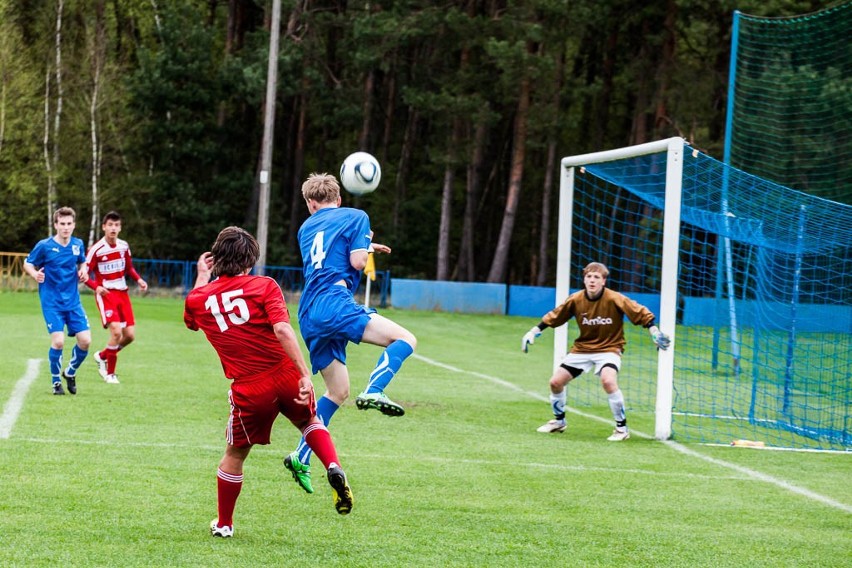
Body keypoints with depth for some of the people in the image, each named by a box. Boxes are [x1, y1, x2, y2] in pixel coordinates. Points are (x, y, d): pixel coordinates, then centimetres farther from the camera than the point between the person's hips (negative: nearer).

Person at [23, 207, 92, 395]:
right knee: (58, 341, -15)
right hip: (52, 303, -4)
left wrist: (83, 271, -2)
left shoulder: (78, 244, 3)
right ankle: (56, 382, 7)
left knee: (85, 341, -4)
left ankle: (70, 373, 24)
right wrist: (35, 273, -22)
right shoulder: (44, 246, -9)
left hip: (73, 302, 4)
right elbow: (27, 263, 0)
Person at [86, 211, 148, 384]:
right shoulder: (97, 250, -12)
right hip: (106, 294, -6)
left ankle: (102, 356, 27)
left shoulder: (124, 246, 4)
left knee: (130, 335, 1)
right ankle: (110, 373, -5)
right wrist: (96, 287, -25)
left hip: (122, 293, 6)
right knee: (116, 331, -21)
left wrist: (139, 280, 1)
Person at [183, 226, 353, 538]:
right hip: (286, 375, -1)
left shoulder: (199, 299, 7)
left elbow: (191, 318, 33)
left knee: (235, 454, 20)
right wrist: (305, 375, -20)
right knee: (309, 422, 29)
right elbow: (282, 329, -17)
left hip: (249, 390, 1)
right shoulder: (264, 286, -2)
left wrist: (202, 276, 40)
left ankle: (223, 524, 31)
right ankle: (334, 467, 2)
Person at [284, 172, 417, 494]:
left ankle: (301, 458, 8)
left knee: (338, 391, 16)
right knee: (405, 339, -10)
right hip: (334, 304, -7)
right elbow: (357, 262, -4)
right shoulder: (356, 217, 8)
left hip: (309, 317, 7)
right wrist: (366, 246, 18)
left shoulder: (307, 227, 26)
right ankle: (373, 392, -34)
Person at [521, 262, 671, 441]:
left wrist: (654, 332, -22)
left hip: (609, 348, -5)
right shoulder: (575, 300, -9)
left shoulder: (614, 299, -19)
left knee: (608, 380, -33)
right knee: (556, 382, 2)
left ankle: (622, 428, -17)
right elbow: (554, 317, 5)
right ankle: (558, 421, 31)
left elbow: (641, 313, -13)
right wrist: (534, 331, 1)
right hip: (582, 349, 5)